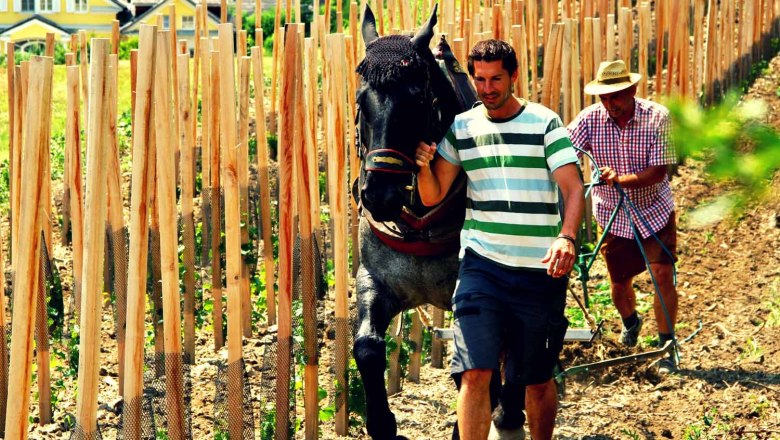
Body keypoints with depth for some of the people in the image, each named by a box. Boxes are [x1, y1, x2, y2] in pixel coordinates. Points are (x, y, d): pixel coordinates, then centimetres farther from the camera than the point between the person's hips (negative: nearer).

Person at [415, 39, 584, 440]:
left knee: (539, 380, 10)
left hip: (540, 271, -1)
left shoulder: (545, 124, -2)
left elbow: (573, 189, -12)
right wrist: (424, 166, -13)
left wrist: (566, 237, -31)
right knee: (475, 372, -12)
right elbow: (433, 197, 9)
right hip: (482, 264, 1)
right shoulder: (461, 128, 7)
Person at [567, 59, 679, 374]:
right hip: (613, 214, 2)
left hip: (654, 210, -2)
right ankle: (630, 324, 45)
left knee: (663, 275, -12)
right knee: (619, 282, 10)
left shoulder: (657, 117, -19)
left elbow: (658, 171, -23)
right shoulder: (590, 119, -14)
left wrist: (619, 179, -37)